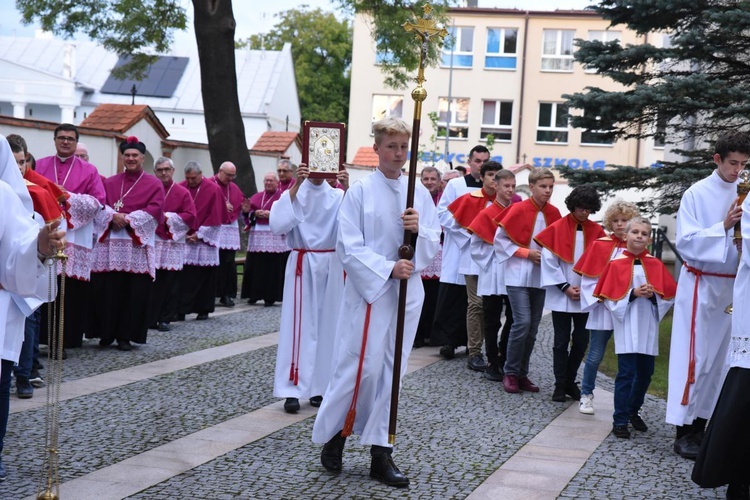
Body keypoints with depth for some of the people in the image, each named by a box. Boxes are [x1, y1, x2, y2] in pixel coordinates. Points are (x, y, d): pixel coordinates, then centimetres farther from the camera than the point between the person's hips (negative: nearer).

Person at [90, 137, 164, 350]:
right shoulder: (110, 182, 16)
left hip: (138, 244, -2)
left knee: (134, 292, -4)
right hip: (110, 243, 2)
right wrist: (113, 216, -14)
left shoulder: (154, 184, 7)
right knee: (108, 290, -1)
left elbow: (154, 209, -5)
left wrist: (128, 219, -14)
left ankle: (126, 335, 3)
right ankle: (106, 333, 9)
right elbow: (100, 205, 6)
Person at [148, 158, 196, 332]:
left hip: (173, 244, 0)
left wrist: (168, 217, -9)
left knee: (170, 283, 1)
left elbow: (190, 216, 0)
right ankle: (148, 319, 3)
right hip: (150, 242, 0)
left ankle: (165, 319, 9)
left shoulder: (182, 193, 7)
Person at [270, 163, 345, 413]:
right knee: (299, 325, -4)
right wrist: (296, 186, -20)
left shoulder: (338, 196, 4)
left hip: (331, 266, 2)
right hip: (302, 266, -2)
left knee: (327, 325, 5)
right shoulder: (293, 193, 0)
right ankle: (293, 390, -3)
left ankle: (319, 387, 14)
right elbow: (278, 225, -17)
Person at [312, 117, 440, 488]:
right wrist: (388, 269, -18)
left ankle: (381, 454, 13)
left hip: (407, 293, 4)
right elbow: (349, 247, -10)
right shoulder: (360, 192, -4)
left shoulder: (419, 193, 7)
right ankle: (333, 436, 17)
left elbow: (435, 244, 6)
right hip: (368, 291, -4)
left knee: (391, 371, 7)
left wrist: (419, 229, -15)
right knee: (361, 368, -5)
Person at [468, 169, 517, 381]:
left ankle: (505, 361, 20)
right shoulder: (487, 214, -6)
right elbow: (476, 246, -4)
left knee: (513, 319, 8)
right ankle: (492, 364, 11)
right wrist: (489, 263, -7)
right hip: (493, 277, -4)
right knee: (492, 322, 4)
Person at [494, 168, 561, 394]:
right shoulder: (518, 209, -9)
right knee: (522, 322, -14)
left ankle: (522, 374, 16)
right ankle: (510, 373, -1)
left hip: (540, 277, 5)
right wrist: (526, 252, -13)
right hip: (518, 276, -5)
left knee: (532, 328, 6)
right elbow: (499, 238, -7)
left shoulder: (553, 213, 5)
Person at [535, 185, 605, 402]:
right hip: (561, 296, -3)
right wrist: (565, 287, -10)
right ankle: (560, 384, 11)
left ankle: (570, 381, 20)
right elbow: (549, 261, -6)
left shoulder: (596, 231, 2)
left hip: (586, 296, 3)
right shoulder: (557, 228, -5)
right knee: (562, 341, 3)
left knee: (581, 340, 7)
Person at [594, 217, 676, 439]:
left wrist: (653, 294, -15)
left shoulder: (656, 265, 6)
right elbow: (610, 297, -7)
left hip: (648, 328, 4)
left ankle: (633, 411, 31)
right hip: (627, 327, -4)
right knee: (626, 374, -7)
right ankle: (620, 421, 0)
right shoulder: (616, 264, -2)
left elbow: (669, 296, 4)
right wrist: (633, 294, -18)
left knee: (645, 373, 11)